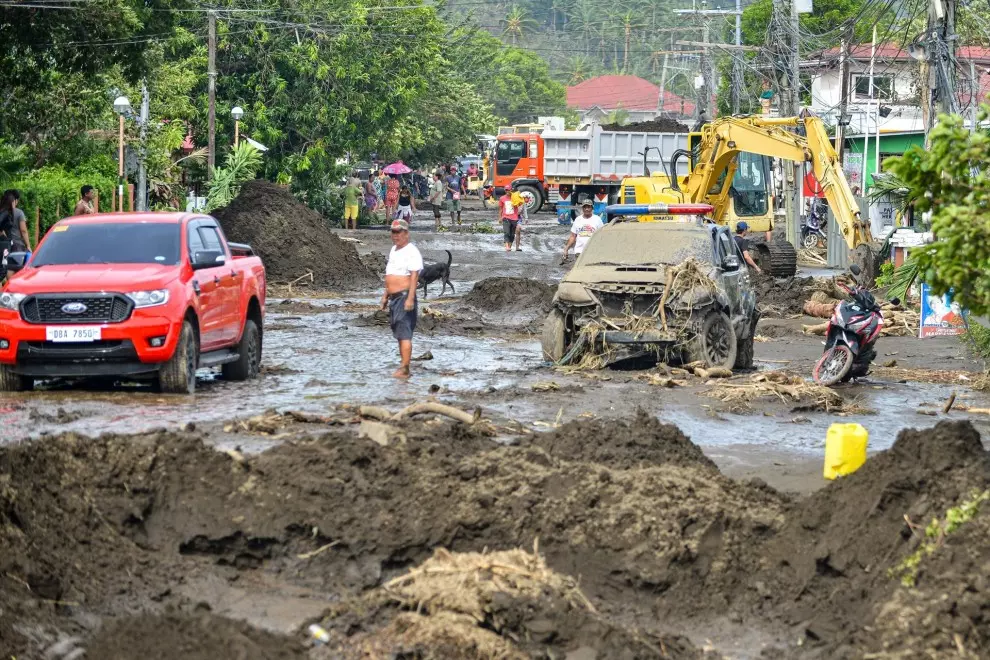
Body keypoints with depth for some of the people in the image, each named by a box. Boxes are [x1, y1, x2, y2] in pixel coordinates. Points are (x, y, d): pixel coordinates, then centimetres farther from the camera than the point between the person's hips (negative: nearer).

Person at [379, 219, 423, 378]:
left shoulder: (411, 251, -12)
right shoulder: (394, 249, 18)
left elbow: (414, 276, -18)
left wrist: (410, 298, -25)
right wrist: (385, 295, 24)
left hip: (405, 297, -10)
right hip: (394, 298, 10)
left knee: (404, 334, -12)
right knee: (398, 333, 12)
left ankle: (404, 369, -15)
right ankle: (403, 364, 18)